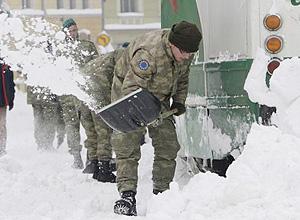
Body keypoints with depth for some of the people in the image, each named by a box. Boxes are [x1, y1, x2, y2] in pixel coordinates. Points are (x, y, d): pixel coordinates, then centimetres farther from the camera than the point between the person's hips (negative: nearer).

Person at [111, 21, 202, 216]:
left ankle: (162, 191, 10)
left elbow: (182, 78, 12)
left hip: (159, 97, 7)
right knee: (127, 144, -17)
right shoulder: (148, 53, -37)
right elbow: (132, 87, -42)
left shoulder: (185, 53, -11)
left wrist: (179, 101, 2)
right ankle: (127, 194, -20)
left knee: (168, 144, 0)